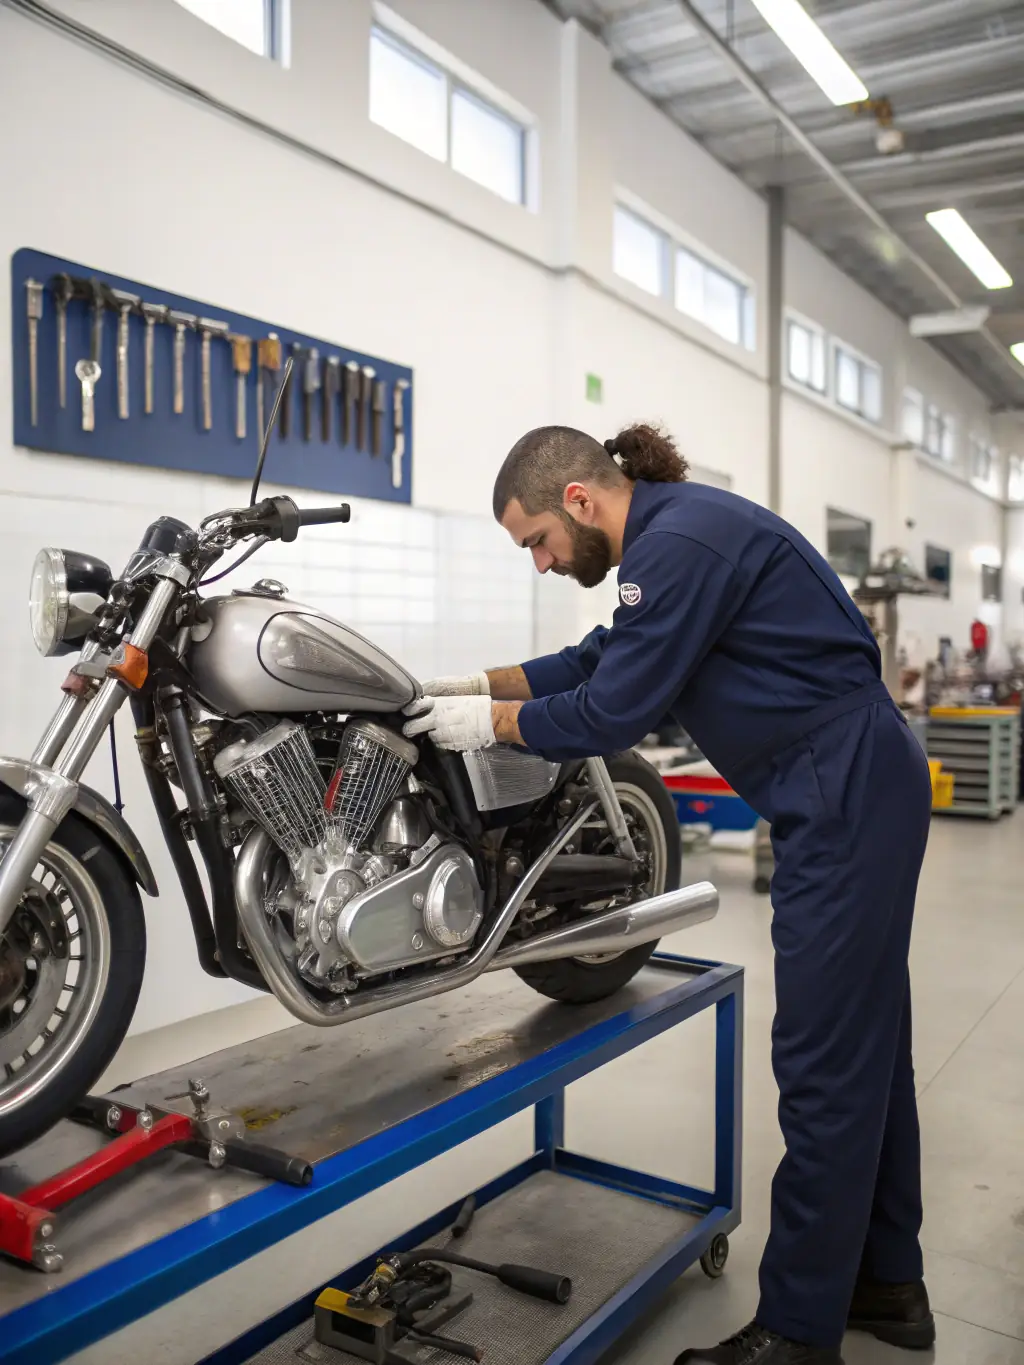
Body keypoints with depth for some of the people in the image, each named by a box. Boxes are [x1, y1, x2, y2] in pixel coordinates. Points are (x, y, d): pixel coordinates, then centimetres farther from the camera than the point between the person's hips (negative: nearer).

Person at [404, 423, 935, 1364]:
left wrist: (492, 721, -5)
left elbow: (613, 712, -18)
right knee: (865, 1042, 16)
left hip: (846, 797, -11)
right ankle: (886, 1282, 30)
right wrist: (479, 684, 13)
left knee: (824, 1062, -3)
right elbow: (604, 661, 21)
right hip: (861, 790, 11)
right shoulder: (676, 531, 14)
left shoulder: (680, 542, -18)